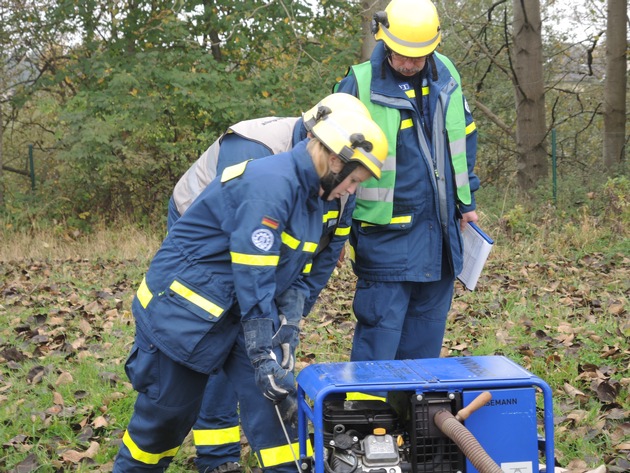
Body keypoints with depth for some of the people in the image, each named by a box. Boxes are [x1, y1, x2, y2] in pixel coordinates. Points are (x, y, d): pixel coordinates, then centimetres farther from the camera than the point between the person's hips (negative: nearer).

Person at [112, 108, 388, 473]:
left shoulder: (309, 197, 6)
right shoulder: (270, 183, -25)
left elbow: (287, 273, 12)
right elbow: (252, 278, -28)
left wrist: (285, 324, -3)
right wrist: (264, 356, -27)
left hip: (234, 315, 8)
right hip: (184, 307, -8)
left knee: (271, 397, -4)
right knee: (168, 409, 6)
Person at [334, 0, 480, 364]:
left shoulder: (446, 76, 5)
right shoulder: (359, 86, -11)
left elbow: (465, 138, 19)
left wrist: (467, 199, 18)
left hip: (440, 230, 5)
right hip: (386, 233, -5)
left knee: (428, 325, 13)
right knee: (381, 325, -5)